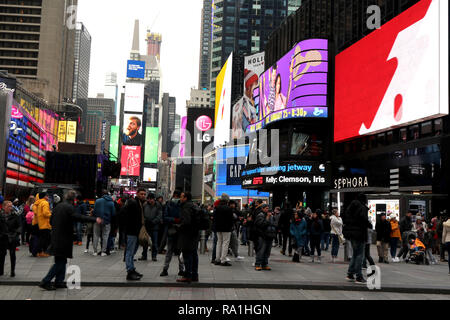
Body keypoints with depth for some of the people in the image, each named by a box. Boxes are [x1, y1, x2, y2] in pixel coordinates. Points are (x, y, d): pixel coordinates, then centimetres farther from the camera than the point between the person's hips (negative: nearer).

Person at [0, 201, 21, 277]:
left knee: (12, 254, 5)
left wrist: (16, 234, -7)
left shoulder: (15, 216, -3)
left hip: (12, 239, -1)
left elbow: (19, 226, 2)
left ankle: (13, 271, 12)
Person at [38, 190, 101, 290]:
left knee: (61, 261, 16)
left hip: (56, 238, 9)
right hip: (63, 240, -9)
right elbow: (78, 217, -28)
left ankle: (59, 282, 20)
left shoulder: (58, 206, 12)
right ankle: (46, 281, -2)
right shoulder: (69, 207, -15)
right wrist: (94, 219, -27)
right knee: (60, 262, -2)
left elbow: (53, 220, 20)